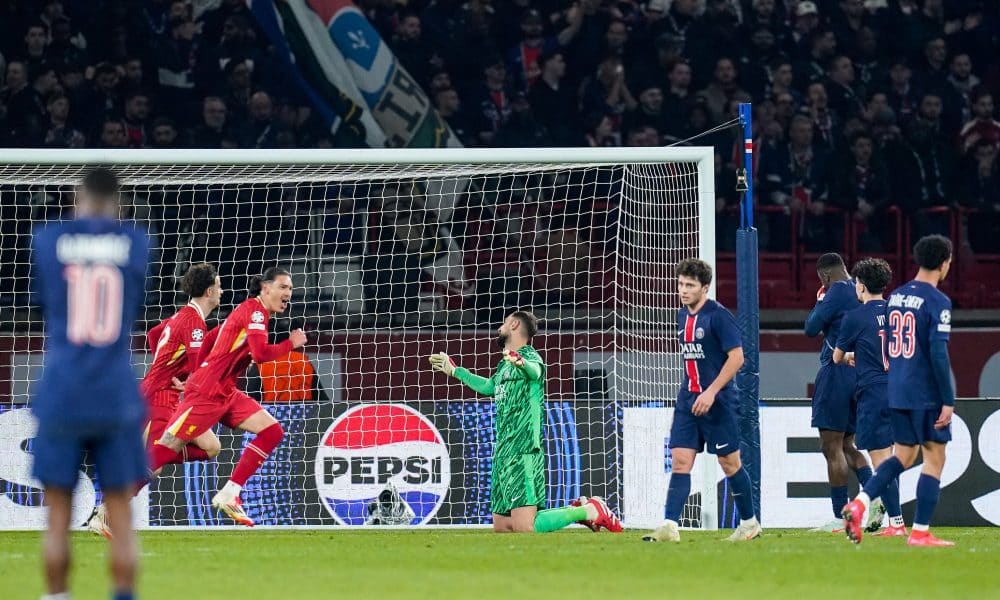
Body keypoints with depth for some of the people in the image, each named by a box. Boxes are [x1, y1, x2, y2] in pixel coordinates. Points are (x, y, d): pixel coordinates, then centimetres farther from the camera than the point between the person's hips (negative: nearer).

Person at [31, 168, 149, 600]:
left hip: (60, 397, 0)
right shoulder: (136, 243, 2)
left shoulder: (47, 240, 1)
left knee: (58, 515, 6)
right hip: (116, 398, 0)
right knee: (120, 516, 3)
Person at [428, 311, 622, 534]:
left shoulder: (529, 356, -7)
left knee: (524, 528, -19)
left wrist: (521, 363, -56)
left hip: (524, 452, -9)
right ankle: (576, 509, 16)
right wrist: (455, 371, 54)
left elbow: (535, 371, -33)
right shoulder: (505, 364, 20)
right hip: (503, 453, 9)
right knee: (501, 527, 5)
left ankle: (589, 511, -4)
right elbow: (488, 386, 42)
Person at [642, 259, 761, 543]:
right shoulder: (683, 316, 10)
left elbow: (736, 357, -16)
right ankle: (670, 527, -12)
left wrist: (711, 392, -21)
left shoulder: (718, 316, -12)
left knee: (730, 463, 4)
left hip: (717, 402, -7)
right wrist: (690, 390, 17)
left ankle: (749, 523, 19)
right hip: (688, 400, 7)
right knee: (680, 461, -4)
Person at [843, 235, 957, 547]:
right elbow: (939, 354, -19)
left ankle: (859, 503, -4)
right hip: (926, 395, -7)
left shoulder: (895, 297, 9)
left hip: (895, 392, 7)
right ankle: (920, 532, 2)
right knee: (934, 458, 3)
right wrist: (948, 401, -16)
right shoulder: (938, 302, -13)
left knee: (904, 456, 16)